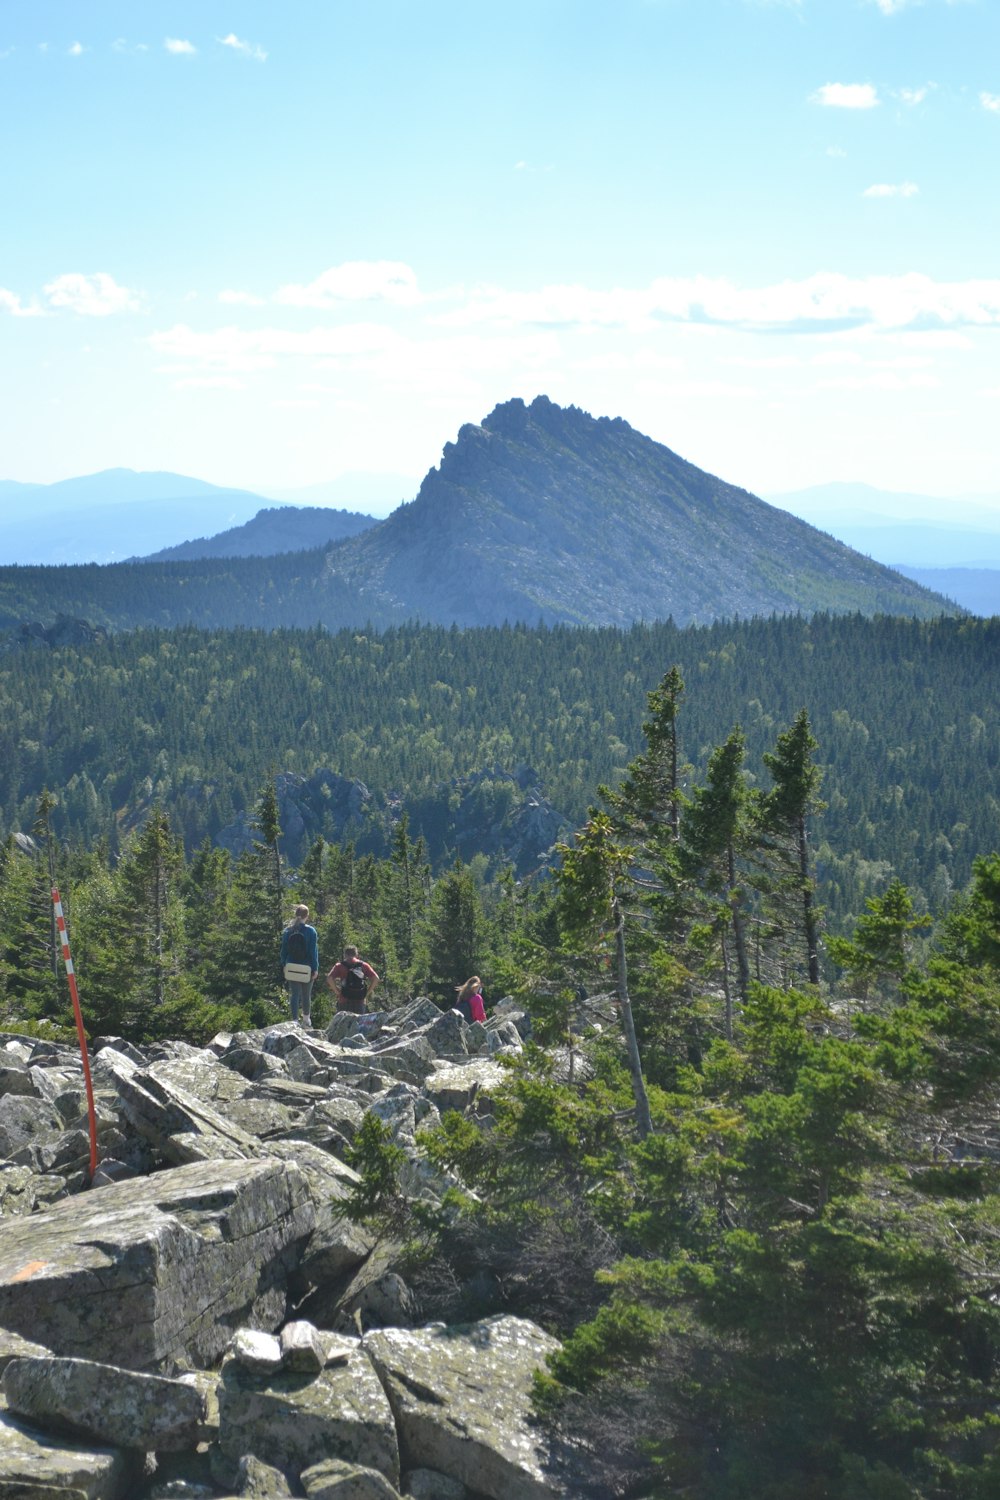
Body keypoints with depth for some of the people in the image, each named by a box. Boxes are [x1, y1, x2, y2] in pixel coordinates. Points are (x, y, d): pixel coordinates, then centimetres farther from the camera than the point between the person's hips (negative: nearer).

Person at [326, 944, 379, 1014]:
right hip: (360, 1002, 2)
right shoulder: (363, 965, 8)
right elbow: (376, 978, 0)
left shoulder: (340, 966, 4)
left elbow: (329, 978, -10)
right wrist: (367, 993, 3)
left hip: (344, 1001, -2)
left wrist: (337, 992, -3)